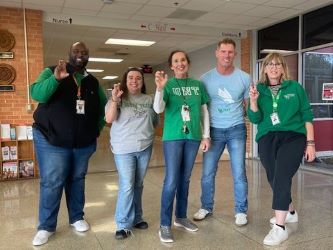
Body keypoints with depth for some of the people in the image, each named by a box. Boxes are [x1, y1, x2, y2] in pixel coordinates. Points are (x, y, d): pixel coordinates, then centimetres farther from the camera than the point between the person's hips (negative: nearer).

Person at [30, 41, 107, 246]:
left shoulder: (93, 81, 11)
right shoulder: (52, 72, -1)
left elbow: (104, 106, 20)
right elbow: (37, 94, -16)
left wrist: (97, 128, 10)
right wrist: (55, 79, -32)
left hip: (84, 142, 4)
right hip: (52, 140, -4)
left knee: (77, 180, 14)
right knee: (51, 183, -1)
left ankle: (77, 217, 29)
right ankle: (46, 227, 13)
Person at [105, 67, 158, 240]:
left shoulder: (149, 100, 10)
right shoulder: (119, 98, 0)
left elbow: (155, 121, 19)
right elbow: (109, 119, -13)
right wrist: (114, 99, -22)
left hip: (145, 147, 4)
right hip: (124, 148, -4)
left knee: (138, 184, 13)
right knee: (127, 186, -7)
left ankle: (136, 218, 27)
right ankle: (123, 224, 4)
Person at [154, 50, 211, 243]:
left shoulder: (198, 85, 7)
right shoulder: (168, 84, -1)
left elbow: (204, 111, 11)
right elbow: (158, 109, -14)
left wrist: (206, 135, 6)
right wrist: (160, 88, -30)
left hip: (193, 137, 3)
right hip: (173, 137, -3)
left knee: (185, 179, 13)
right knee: (171, 181, -6)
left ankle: (181, 217, 28)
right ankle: (165, 225, 3)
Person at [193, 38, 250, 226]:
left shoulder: (244, 78, -1)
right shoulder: (206, 79, 0)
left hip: (237, 129, 0)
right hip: (214, 130, 1)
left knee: (239, 173, 4)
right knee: (207, 173, 7)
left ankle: (241, 211, 20)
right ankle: (206, 207, 26)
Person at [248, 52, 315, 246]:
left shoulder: (295, 87, 3)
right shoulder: (259, 90, 6)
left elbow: (307, 115, 4)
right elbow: (255, 119, -1)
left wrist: (310, 142, -1)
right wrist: (253, 101, -19)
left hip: (293, 137, -3)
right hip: (267, 139, 3)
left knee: (281, 177, -17)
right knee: (274, 179, 10)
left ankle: (280, 227, -12)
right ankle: (290, 212, 36)